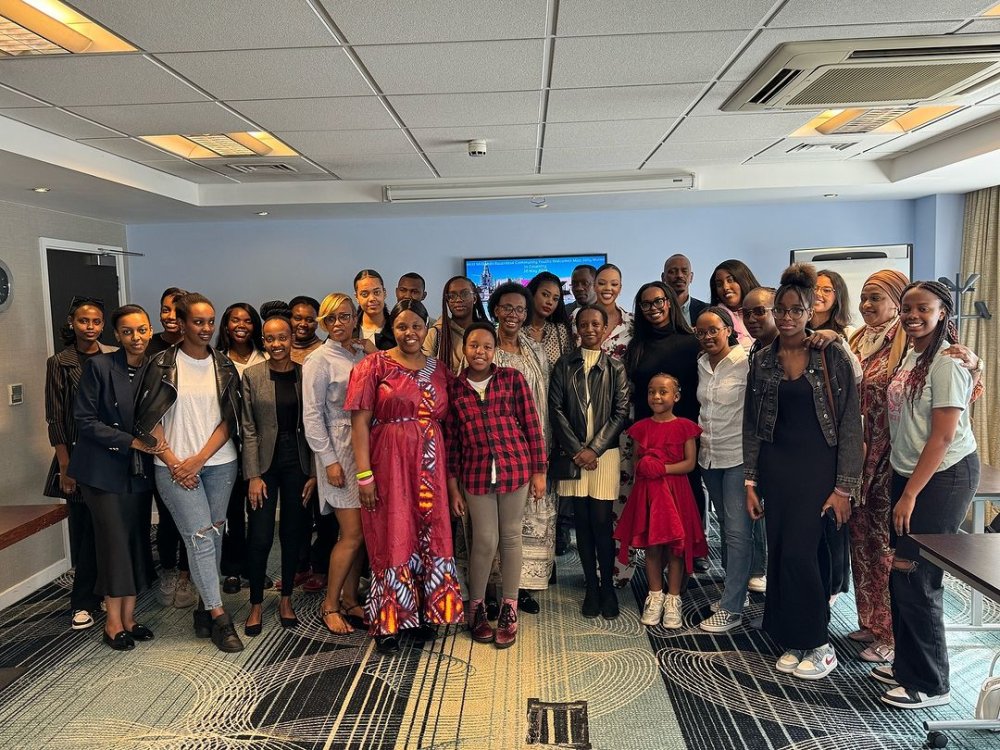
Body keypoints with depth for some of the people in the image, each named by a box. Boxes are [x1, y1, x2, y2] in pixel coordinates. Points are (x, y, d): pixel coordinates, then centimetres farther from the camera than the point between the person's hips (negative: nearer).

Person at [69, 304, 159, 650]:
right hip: (105, 470, -4)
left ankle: (129, 617, 22)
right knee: (115, 543, 0)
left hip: (140, 471, 4)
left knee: (138, 543, 8)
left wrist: (155, 443, -8)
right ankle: (113, 622, 16)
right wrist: (130, 442, -16)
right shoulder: (99, 366, -9)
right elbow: (85, 420, -10)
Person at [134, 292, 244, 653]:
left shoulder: (224, 366, 6)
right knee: (200, 536, -8)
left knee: (213, 534, 7)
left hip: (219, 462, 3)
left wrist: (199, 459, -8)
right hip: (174, 466, -3)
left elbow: (228, 421, 2)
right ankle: (218, 616, -1)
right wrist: (174, 463, -9)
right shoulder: (162, 365, -1)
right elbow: (148, 420, -3)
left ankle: (204, 605, 21)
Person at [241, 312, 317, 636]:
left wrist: (314, 473, -2)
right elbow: (248, 429, -3)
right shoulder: (251, 375, -2)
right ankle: (256, 605, 17)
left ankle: (286, 599, 26)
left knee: (292, 533, 9)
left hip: (298, 462, 1)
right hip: (265, 462, -1)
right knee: (260, 537, -1)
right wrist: (253, 476, -8)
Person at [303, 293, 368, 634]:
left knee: (361, 532, 8)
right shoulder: (319, 360, -6)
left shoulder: (364, 353, 10)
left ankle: (349, 599, 23)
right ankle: (329, 605, 12)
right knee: (353, 535, -4)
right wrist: (328, 460, -12)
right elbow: (312, 415, -9)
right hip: (340, 451, -5)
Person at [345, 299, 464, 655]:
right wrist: (364, 474, -14)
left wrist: (450, 472, 6)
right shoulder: (375, 365, -3)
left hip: (430, 465, 4)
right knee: (392, 538, 3)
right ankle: (387, 622, 18)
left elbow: (444, 423, 12)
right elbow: (359, 421, -8)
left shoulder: (439, 370, 10)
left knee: (430, 536, 9)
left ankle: (421, 613, 27)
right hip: (389, 462, -4)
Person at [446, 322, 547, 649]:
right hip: (476, 473, 1)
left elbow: (532, 426, 1)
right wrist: (452, 485, 7)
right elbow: (451, 440, 7)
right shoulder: (454, 387, 4)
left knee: (511, 537, 8)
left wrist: (539, 472, -1)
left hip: (515, 467, 0)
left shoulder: (512, 378, 0)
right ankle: (476, 607, 25)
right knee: (485, 541, 3)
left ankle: (509, 610, 23)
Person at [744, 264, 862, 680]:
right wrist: (750, 481, 5)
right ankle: (793, 641, 22)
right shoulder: (762, 361, 5)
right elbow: (751, 424, 8)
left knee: (799, 552, -8)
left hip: (818, 466, -3)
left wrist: (844, 487, -10)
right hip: (775, 467, 4)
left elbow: (850, 423, -6)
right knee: (779, 553, 6)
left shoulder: (833, 357, -5)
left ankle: (819, 645, 12)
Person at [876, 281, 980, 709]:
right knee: (902, 574, 12)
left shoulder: (947, 363, -15)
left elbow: (943, 436, -18)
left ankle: (930, 684, 13)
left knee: (915, 577, -2)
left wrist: (910, 495, -16)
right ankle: (907, 665, 28)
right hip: (908, 473, 8)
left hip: (944, 477, -8)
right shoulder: (911, 356, 9)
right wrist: (901, 486, 10)